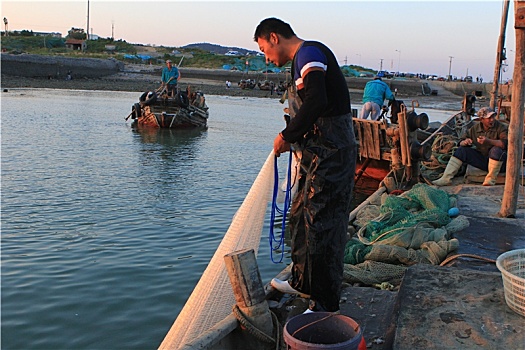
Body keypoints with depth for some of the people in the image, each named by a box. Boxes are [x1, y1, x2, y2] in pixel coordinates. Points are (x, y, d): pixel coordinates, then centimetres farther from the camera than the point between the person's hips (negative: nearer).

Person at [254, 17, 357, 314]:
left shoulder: (309, 52, -12)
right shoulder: (304, 59, 20)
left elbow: (316, 102, -27)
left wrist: (287, 136, -17)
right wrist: (292, 138, 12)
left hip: (329, 156, -11)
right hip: (317, 156, 11)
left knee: (321, 226, -6)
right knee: (300, 217, 19)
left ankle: (326, 306, 5)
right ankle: (303, 282, 36)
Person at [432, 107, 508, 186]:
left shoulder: (501, 127, -11)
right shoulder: (475, 128, 4)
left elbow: (504, 144, -28)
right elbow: (461, 143, 6)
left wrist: (488, 141, -40)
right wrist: (465, 142, -19)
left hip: (499, 161, -5)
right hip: (481, 159, 5)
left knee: (496, 150, -36)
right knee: (461, 150, -7)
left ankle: (491, 179, -23)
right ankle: (446, 178, -16)